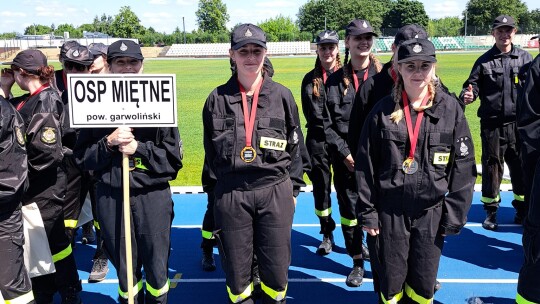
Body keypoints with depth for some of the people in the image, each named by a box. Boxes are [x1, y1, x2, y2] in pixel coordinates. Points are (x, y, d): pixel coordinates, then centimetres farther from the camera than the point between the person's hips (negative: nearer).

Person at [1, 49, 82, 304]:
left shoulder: (46, 102, -19)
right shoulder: (26, 101, 9)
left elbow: (48, 153, -24)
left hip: (46, 193, -8)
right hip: (32, 190, 8)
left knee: (55, 245, 5)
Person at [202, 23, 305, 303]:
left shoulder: (282, 96, 1)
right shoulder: (217, 99, 1)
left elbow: (294, 146, 8)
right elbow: (210, 151, 9)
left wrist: (293, 189, 7)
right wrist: (213, 192, 10)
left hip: (275, 192, 0)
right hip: (230, 195, 0)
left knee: (276, 269, 9)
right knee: (236, 268, 11)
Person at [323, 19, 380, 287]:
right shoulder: (336, 80, 3)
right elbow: (326, 122, 1)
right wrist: (344, 153, -7)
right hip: (345, 158, 1)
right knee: (349, 210, 8)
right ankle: (358, 262, 24)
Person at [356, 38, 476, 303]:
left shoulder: (450, 108, -3)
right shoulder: (383, 110, -3)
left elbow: (463, 166, -1)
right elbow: (365, 164, 0)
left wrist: (455, 215, -3)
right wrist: (367, 212, -1)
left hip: (431, 212, 0)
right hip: (389, 211, 0)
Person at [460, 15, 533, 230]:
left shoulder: (525, 58, 6)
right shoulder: (484, 61, 4)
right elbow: (473, 84, 1)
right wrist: (467, 95, -20)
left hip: (518, 123, 1)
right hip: (492, 124, -1)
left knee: (520, 165, 10)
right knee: (492, 165, 6)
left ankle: (522, 208, 27)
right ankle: (490, 210, 19)